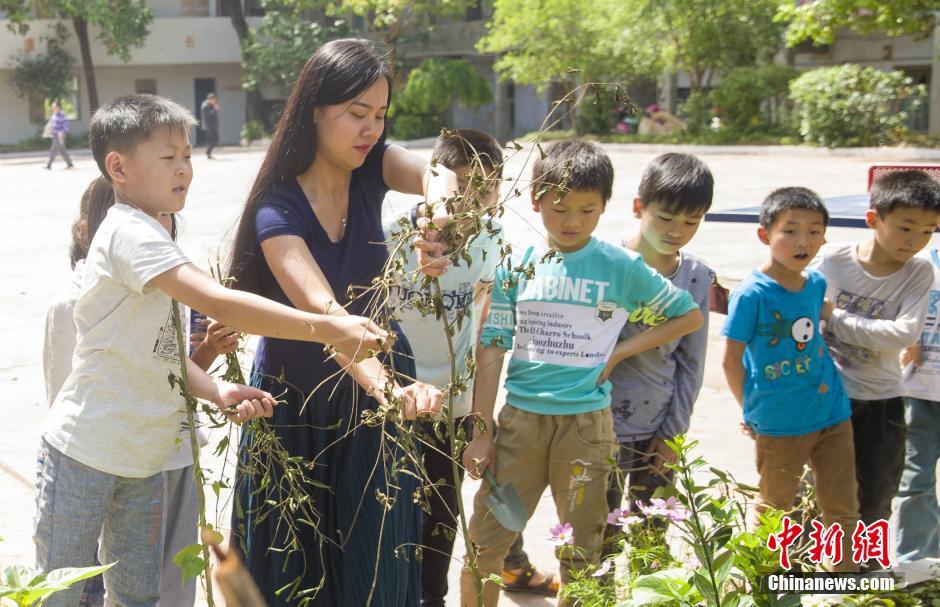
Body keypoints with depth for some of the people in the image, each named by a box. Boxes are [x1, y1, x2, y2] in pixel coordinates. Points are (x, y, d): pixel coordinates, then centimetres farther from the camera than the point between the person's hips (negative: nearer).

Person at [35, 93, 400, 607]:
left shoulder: (147, 236, 10)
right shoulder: (130, 233, -21)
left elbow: (159, 347, 7)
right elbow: (218, 303, -33)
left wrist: (218, 392, -10)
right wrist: (328, 328, -34)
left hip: (142, 457, 9)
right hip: (86, 450, -9)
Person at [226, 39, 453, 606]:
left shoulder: (373, 166, -9)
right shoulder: (278, 209, -24)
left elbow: (433, 173, -31)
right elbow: (322, 309, -38)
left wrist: (438, 196, -56)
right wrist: (387, 385, -55)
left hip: (370, 391, 3)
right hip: (299, 404, -3)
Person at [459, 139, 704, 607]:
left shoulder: (621, 267, -1)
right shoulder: (517, 268, 2)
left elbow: (690, 315, 7)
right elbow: (492, 349, 3)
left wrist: (620, 351, -3)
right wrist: (482, 430, -1)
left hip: (586, 422, -1)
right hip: (520, 416, 1)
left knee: (581, 551, 9)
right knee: (483, 541, 2)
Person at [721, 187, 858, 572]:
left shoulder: (816, 283, 2)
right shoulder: (752, 293, -16)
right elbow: (731, 360, -10)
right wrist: (753, 411, -2)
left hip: (832, 414, 5)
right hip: (779, 425, -5)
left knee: (843, 508, 13)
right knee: (774, 511, 12)